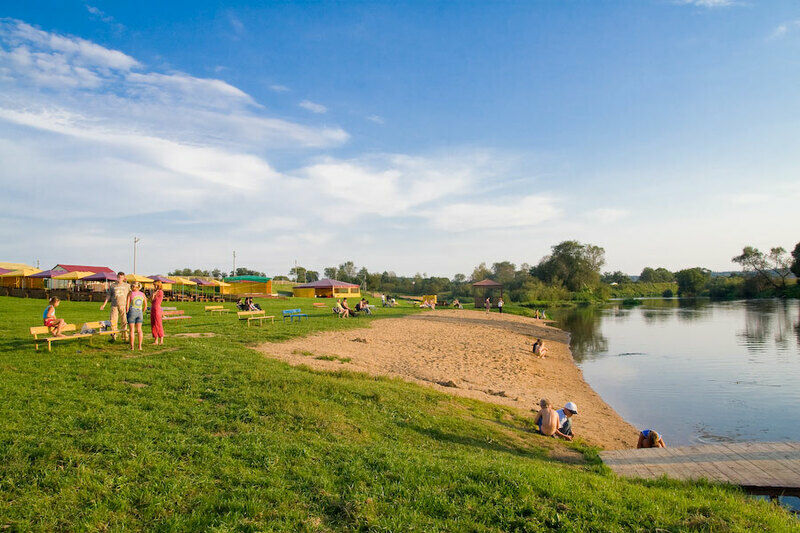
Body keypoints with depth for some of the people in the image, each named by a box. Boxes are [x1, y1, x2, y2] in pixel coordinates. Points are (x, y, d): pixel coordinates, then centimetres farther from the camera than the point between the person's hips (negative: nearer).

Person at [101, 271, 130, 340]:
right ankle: (113, 336, 6)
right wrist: (104, 304, 7)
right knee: (113, 321, -3)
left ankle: (125, 336, 6)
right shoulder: (112, 285, 10)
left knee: (125, 321, -2)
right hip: (114, 306, 1)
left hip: (123, 306, -1)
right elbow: (108, 295, 13)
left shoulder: (127, 286, 8)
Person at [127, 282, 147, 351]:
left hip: (132, 312, -3)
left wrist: (127, 312, 2)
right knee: (139, 330, 11)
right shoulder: (142, 294, 5)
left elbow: (127, 305, -9)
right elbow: (145, 306, 8)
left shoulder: (130, 293, -6)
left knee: (131, 330, 2)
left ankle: (132, 347, 1)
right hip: (139, 312, 4)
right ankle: (140, 346, 7)